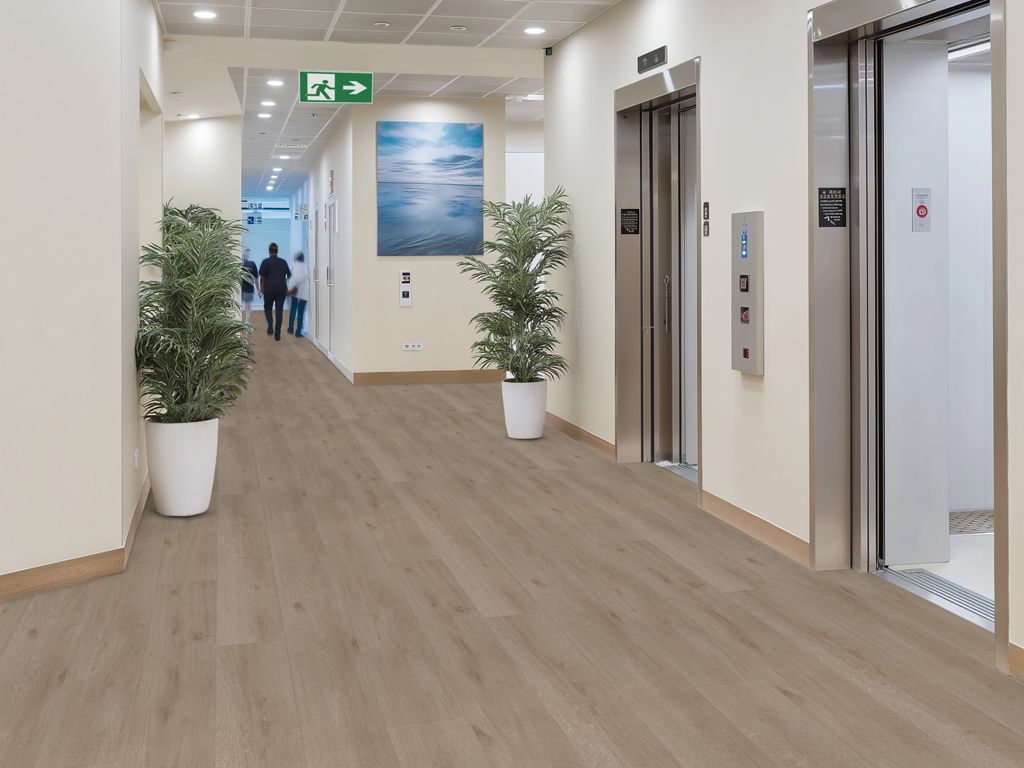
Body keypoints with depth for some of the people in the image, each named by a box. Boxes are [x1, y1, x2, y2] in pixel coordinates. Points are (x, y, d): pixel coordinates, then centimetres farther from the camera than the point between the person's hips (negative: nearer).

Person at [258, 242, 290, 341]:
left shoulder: (266, 262, -3)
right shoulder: (283, 262, 7)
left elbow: (262, 276, -7)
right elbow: (288, 276, 11)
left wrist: (261, 288, 3)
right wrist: (286, 287, 24)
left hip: (269, 289, -2)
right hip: (282, 289, 2)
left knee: (268, 308, 17)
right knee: (279, 311, 4)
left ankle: (270, 326, -7)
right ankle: (277, 335, 2)